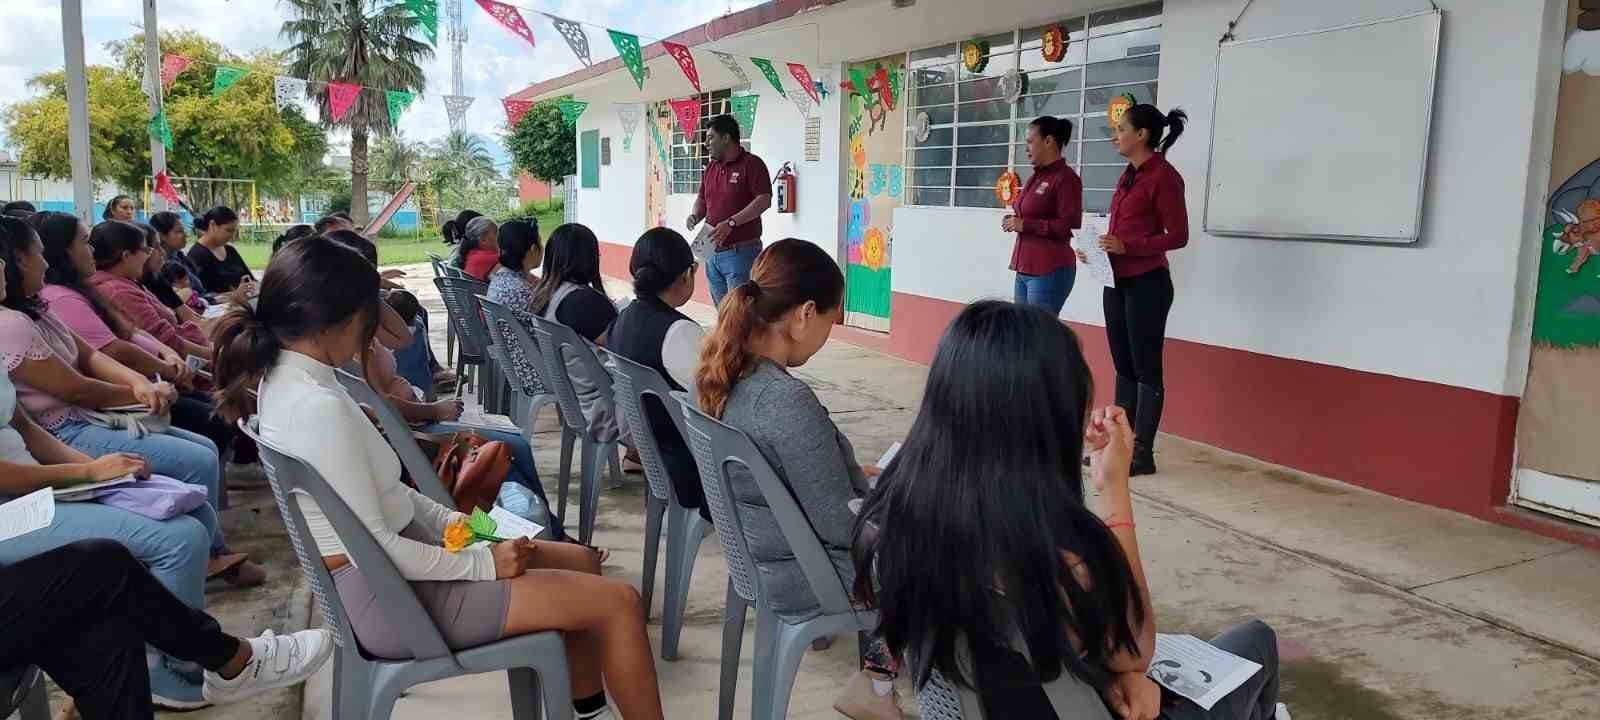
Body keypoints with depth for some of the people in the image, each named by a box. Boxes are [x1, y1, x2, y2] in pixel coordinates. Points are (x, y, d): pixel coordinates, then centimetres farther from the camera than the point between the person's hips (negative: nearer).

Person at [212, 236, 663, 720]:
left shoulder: (287, 378, 4)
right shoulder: (317, 406, -27)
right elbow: (374, 546, -26)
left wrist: (448, 520, 7)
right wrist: (483, 564, -17)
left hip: (391, 567, 10)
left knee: (583, 562, 18)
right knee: (618, 604, -10)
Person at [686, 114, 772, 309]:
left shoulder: (752, 164, -7)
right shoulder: (711, 168, 16)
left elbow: (764, 200, -16)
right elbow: (702, 199, 24)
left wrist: (731, 223, -24)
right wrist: (696, 216, 0)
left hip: (741, 251, -8)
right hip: (712, 252, 8)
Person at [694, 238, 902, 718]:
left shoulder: (721, 375, -5)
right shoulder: (788, 402, -32)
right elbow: (841, 526, -24)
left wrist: (849, 475, 13)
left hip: (760, 552, 8)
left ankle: (876, 681, 28)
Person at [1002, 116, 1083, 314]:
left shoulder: (1066, 178, -11)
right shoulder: (1037, 177, 16)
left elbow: (1069, 226, -19)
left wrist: (1025, 225, -18)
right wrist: (1015, 221, 9)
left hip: (1049, 271, -9)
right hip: (1024, 270, 9)